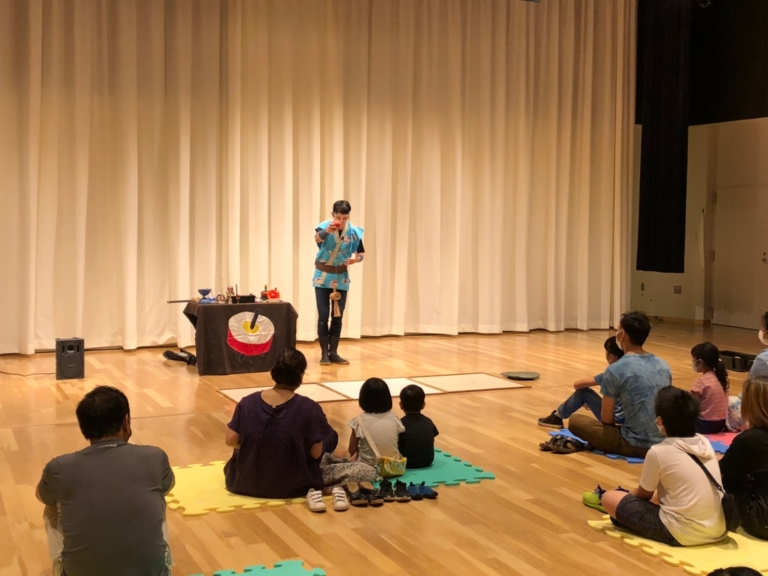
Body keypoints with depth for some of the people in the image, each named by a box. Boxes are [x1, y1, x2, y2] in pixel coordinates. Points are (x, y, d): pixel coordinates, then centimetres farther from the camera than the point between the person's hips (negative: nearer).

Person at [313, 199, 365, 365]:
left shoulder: (354, 231, -9)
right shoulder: (325, 226, -19)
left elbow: (362, 252, 3)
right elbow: (317, 238, -42)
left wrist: (356, 259, -20)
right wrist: (326, 232, -64)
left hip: (341, 277, 3)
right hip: (323, 276, -3)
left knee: (338, 316, 6)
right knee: (323, 315, -3)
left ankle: (333, 352, 14)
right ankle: (324, 353, 3)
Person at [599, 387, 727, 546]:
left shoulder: (659, 452, -11)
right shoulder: (705, 443, 7)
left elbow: (644, 494, 6)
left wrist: (629, 495, 28)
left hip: (682, 534, -7)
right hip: (718, 530, 7)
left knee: (609, 498, 1)